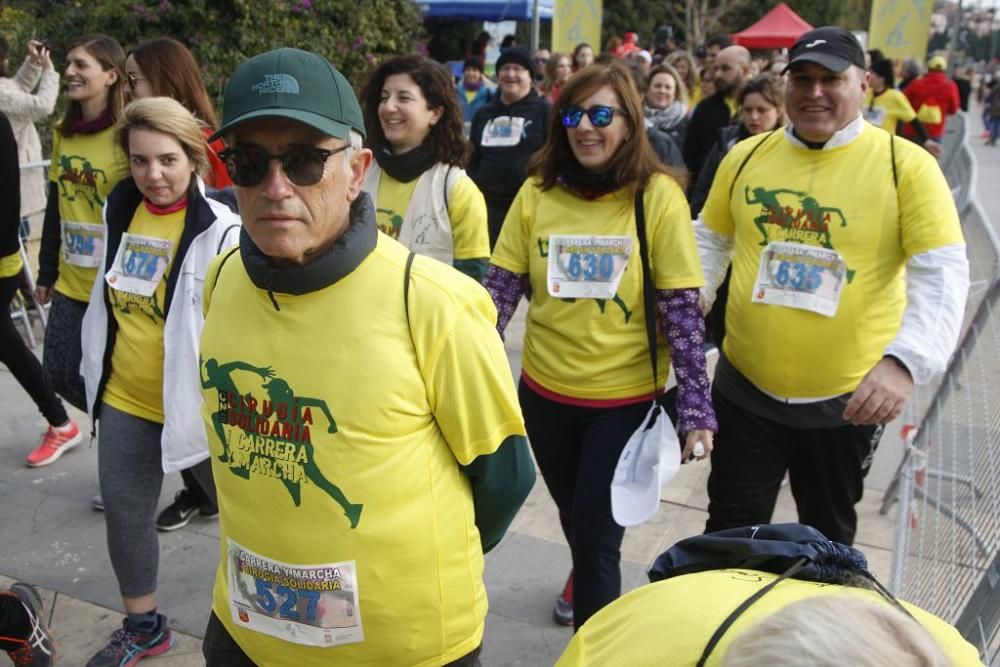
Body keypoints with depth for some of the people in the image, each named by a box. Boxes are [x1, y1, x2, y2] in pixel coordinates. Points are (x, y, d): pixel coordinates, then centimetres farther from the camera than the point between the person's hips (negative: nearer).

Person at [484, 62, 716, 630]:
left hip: (625, 396, -3)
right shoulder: (538, 192, -5)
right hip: (545, 390, 4)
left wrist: (698, 407, -16)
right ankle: (589, 577, 57)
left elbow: (683, 306, -13)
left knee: (598, 534, 1)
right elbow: (501, 288, -3)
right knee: (575, 520, 24)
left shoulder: (658, 195, -13)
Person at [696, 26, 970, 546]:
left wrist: (905, 360, -30)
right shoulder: (746, 156, 0)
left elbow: (943, 274, -15)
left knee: (827, 539, 21)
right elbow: (710, 242, 11)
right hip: (745, 387, 2)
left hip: (847, 399, -1)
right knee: (730, 536, 12)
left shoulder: (907, 164, -9)